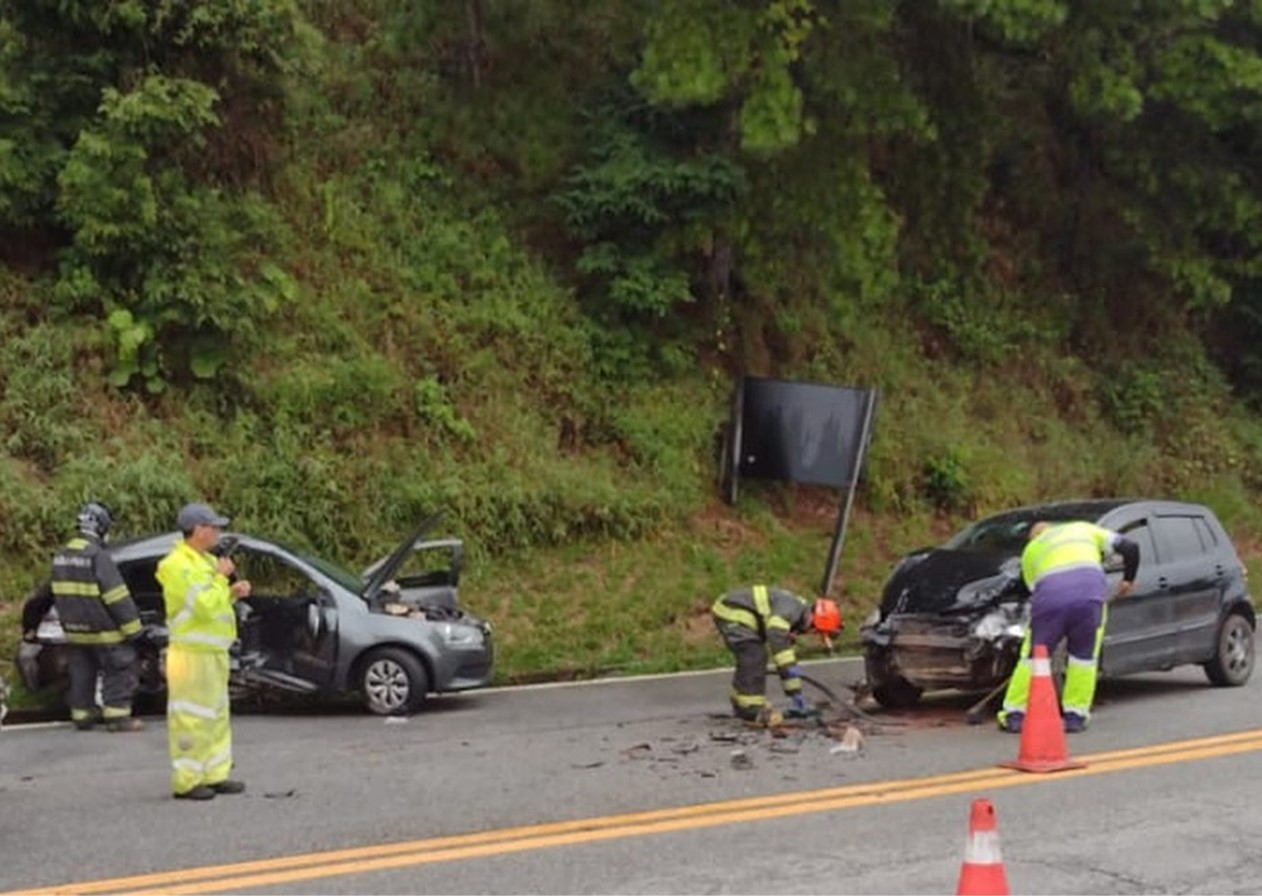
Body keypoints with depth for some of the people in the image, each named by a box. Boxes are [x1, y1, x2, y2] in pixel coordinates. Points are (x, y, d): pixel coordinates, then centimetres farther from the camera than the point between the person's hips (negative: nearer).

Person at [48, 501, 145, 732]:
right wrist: (131, 626, -14)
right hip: (102, 630, -8)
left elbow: (57, 592, 18)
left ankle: (82, 715, 21)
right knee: (119, 670, 1)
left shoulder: (61, 555, 7)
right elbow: (117, 597, -20)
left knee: (81, 673, 15)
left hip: (74, 629, 8)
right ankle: (117, 715, -1)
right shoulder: (98, 556, -19)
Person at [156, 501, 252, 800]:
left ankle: (214, 775, 22)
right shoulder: (177, 565, -17)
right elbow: (205, 607, -24)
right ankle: (185, 782, 0)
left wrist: (233, 593, 4)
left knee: (217, 717, 14)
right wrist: (221, 577, -12)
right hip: (192, 654, -10)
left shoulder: (206, 561, 14)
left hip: (213, 652, 10)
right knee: (191, 719, -6)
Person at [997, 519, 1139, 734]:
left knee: (1033, 655, 14)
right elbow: (1130, 547, 24)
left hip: (1050, 595, 0)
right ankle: (1075, 716, 16)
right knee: (1084, 656, 17)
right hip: (1090, 590, 0)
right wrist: (1128, 579, 36)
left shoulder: (1031, 550, 32)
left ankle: (1014, 716, 17)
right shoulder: (1084, 529, 33)